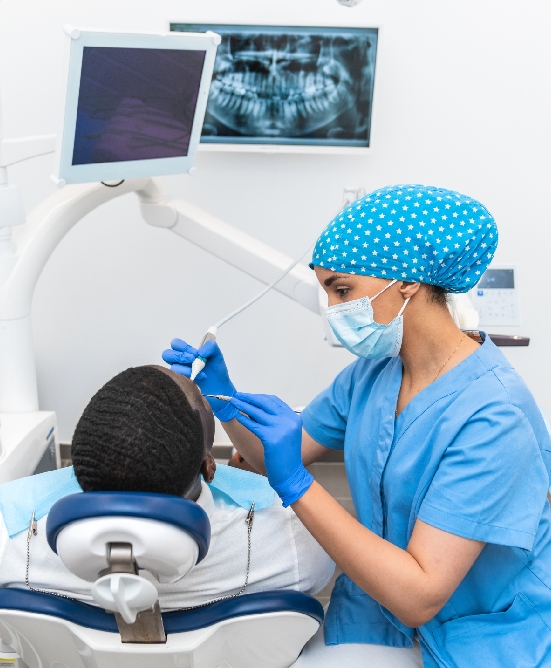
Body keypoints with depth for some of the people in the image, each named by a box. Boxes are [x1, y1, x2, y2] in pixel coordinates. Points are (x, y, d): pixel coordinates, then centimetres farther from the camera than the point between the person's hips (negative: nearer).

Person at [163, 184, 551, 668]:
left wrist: (296, 485, -31)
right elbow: (280, 457, 8)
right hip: (377, 610, 6)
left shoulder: (491, 415, -26)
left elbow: (419, 596, -28)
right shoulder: (374, 370, -3)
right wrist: (225, 401, -10)